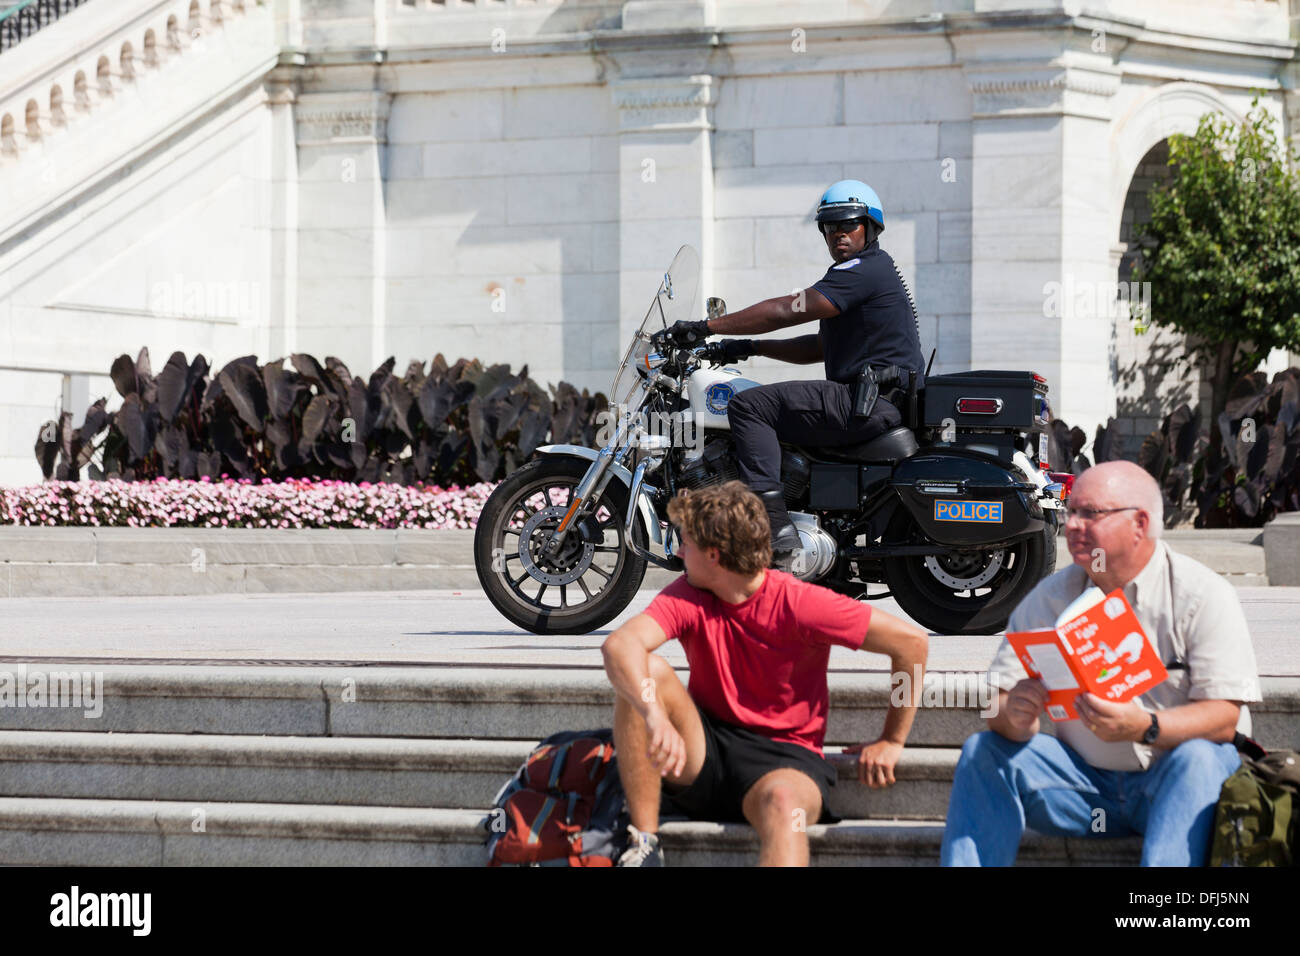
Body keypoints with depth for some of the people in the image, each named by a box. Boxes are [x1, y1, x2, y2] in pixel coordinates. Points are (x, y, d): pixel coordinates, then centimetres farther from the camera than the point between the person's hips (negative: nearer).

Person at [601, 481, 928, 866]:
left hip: (781, 758, -4)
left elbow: (911, 642, -10)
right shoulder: (689, 597, -5)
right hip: (701, 753, 4)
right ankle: (644, 843, -21)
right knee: (645, 672, -22)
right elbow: (619, 646, -24)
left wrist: (891, 741, -2)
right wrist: (655, 714, -44)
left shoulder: (798, 605, -14)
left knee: (784, 804, -39)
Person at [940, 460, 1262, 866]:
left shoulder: (1202, 594, -8)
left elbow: (1222, 720, -16)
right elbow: (1000, 707, -1)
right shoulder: (1051, 596, 5)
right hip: (1087, 783, 4)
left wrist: (1143, 728, -34)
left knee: (1196, 759, -35)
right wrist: (1013, 716, -27)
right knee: (985, 751, -13)